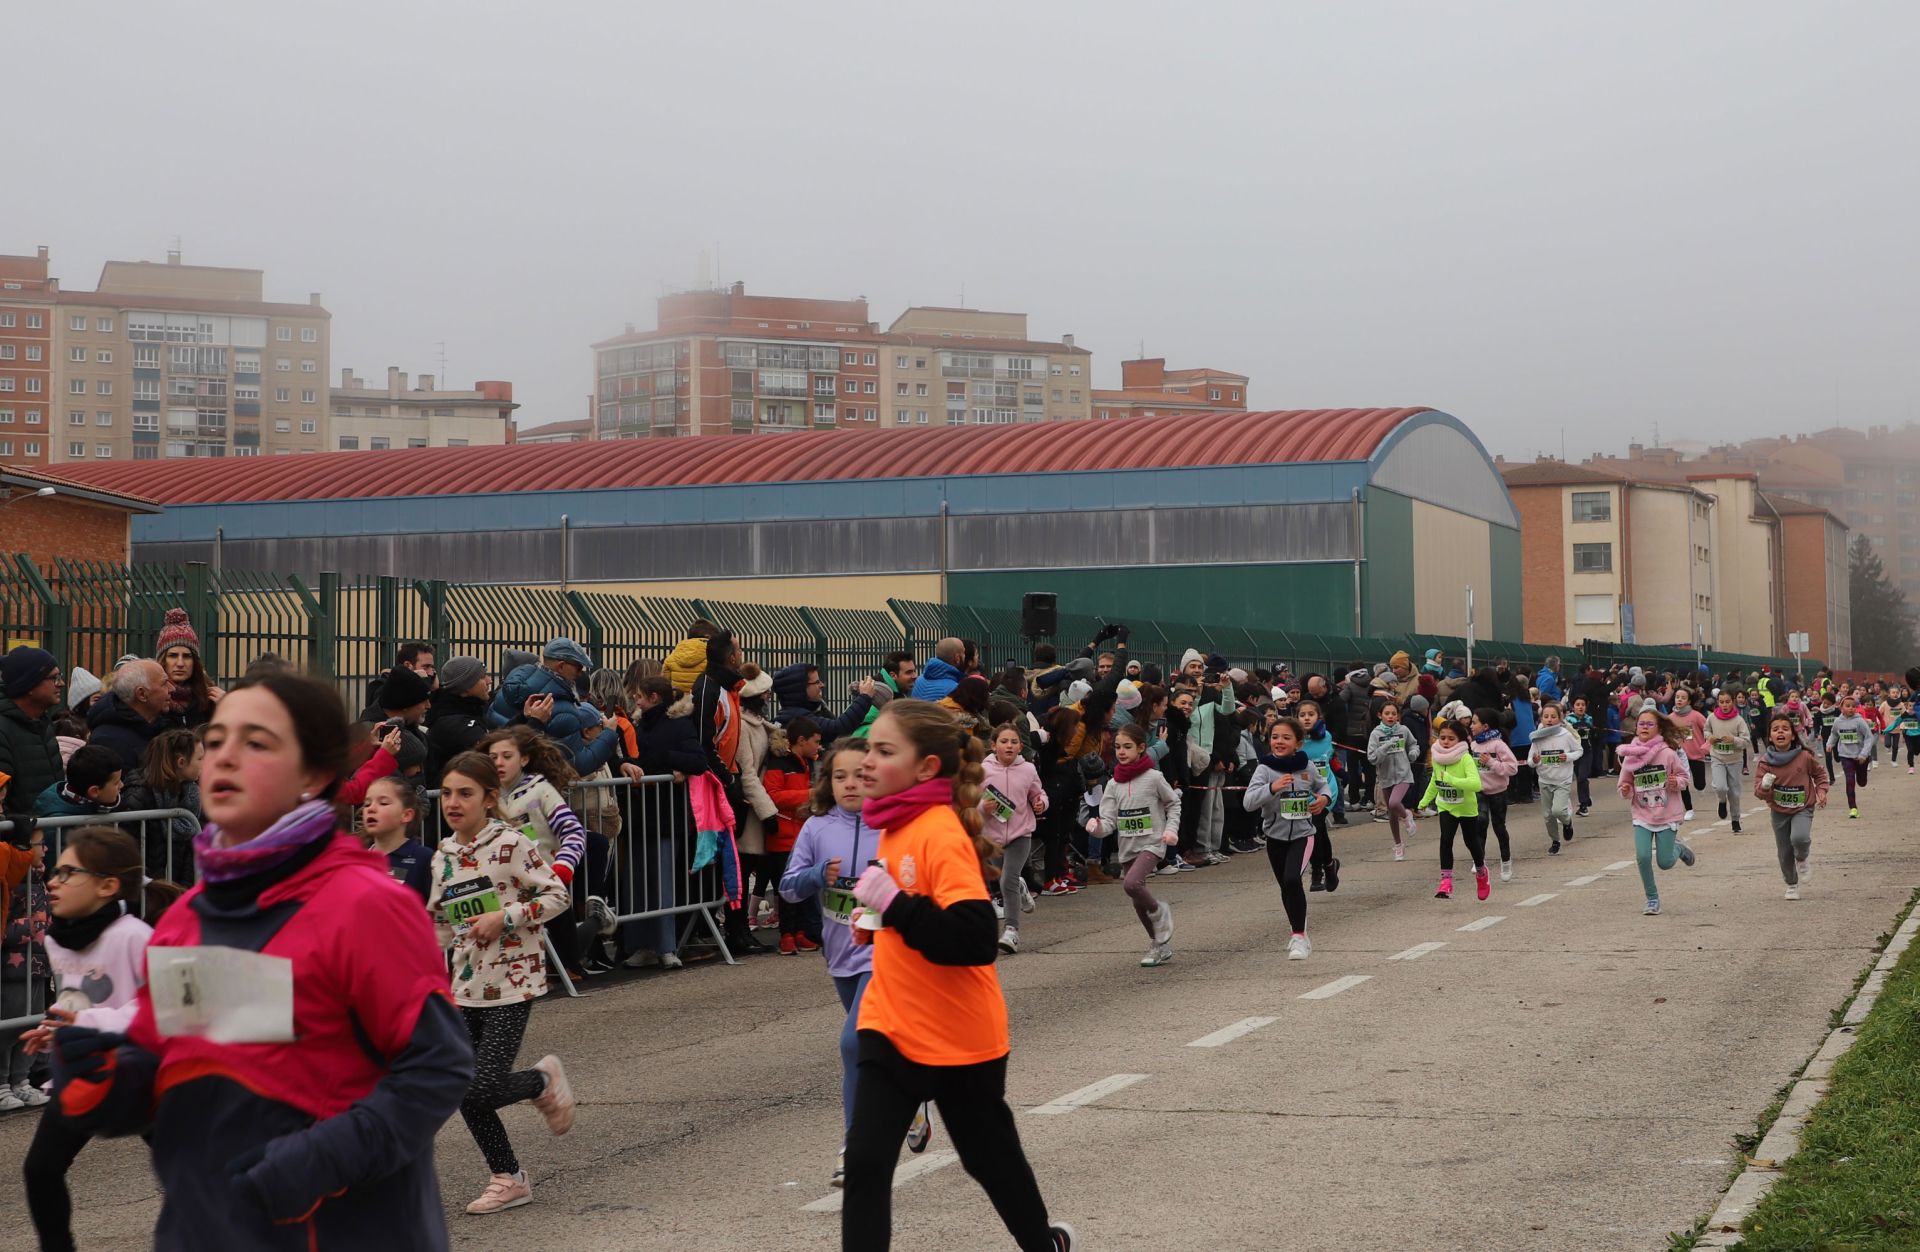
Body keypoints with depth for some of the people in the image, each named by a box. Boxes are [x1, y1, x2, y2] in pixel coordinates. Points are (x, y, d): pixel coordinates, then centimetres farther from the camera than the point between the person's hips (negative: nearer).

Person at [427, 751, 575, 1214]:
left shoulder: (511, 845, -11)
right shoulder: (443, 855, 7)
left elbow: (557, 895, -9)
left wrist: (504, 917, -18)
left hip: (512, 980, -6)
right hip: (466, 984, 6)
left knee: (484, 1087, -14)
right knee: (464, 1092, 2)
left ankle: (545, 1079, 18)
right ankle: (508, 1180, 17)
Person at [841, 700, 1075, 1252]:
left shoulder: (941, 834, -23)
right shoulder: (897, 823, 2)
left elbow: (975, 938, -32)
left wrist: (895, 905, -31)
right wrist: (878, 908, 5)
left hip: (958, 1037, -6)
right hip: (892, 1025, 6)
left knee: (990, 1156, 16)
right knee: (864, 1160, -7)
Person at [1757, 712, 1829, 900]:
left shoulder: (1805, 757, -12)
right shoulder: (1766, 761, -10)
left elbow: (1819, 773, 8)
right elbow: (1759, 791, -8)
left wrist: (1822, 791, -4)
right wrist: (1764, 786, -29)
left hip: (1802, 808, -2)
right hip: (1778, 811, 2)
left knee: (1799, 838, -29)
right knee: (1784, 851, 10)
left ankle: (1802, 860, 7)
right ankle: (1792, 885, 34)